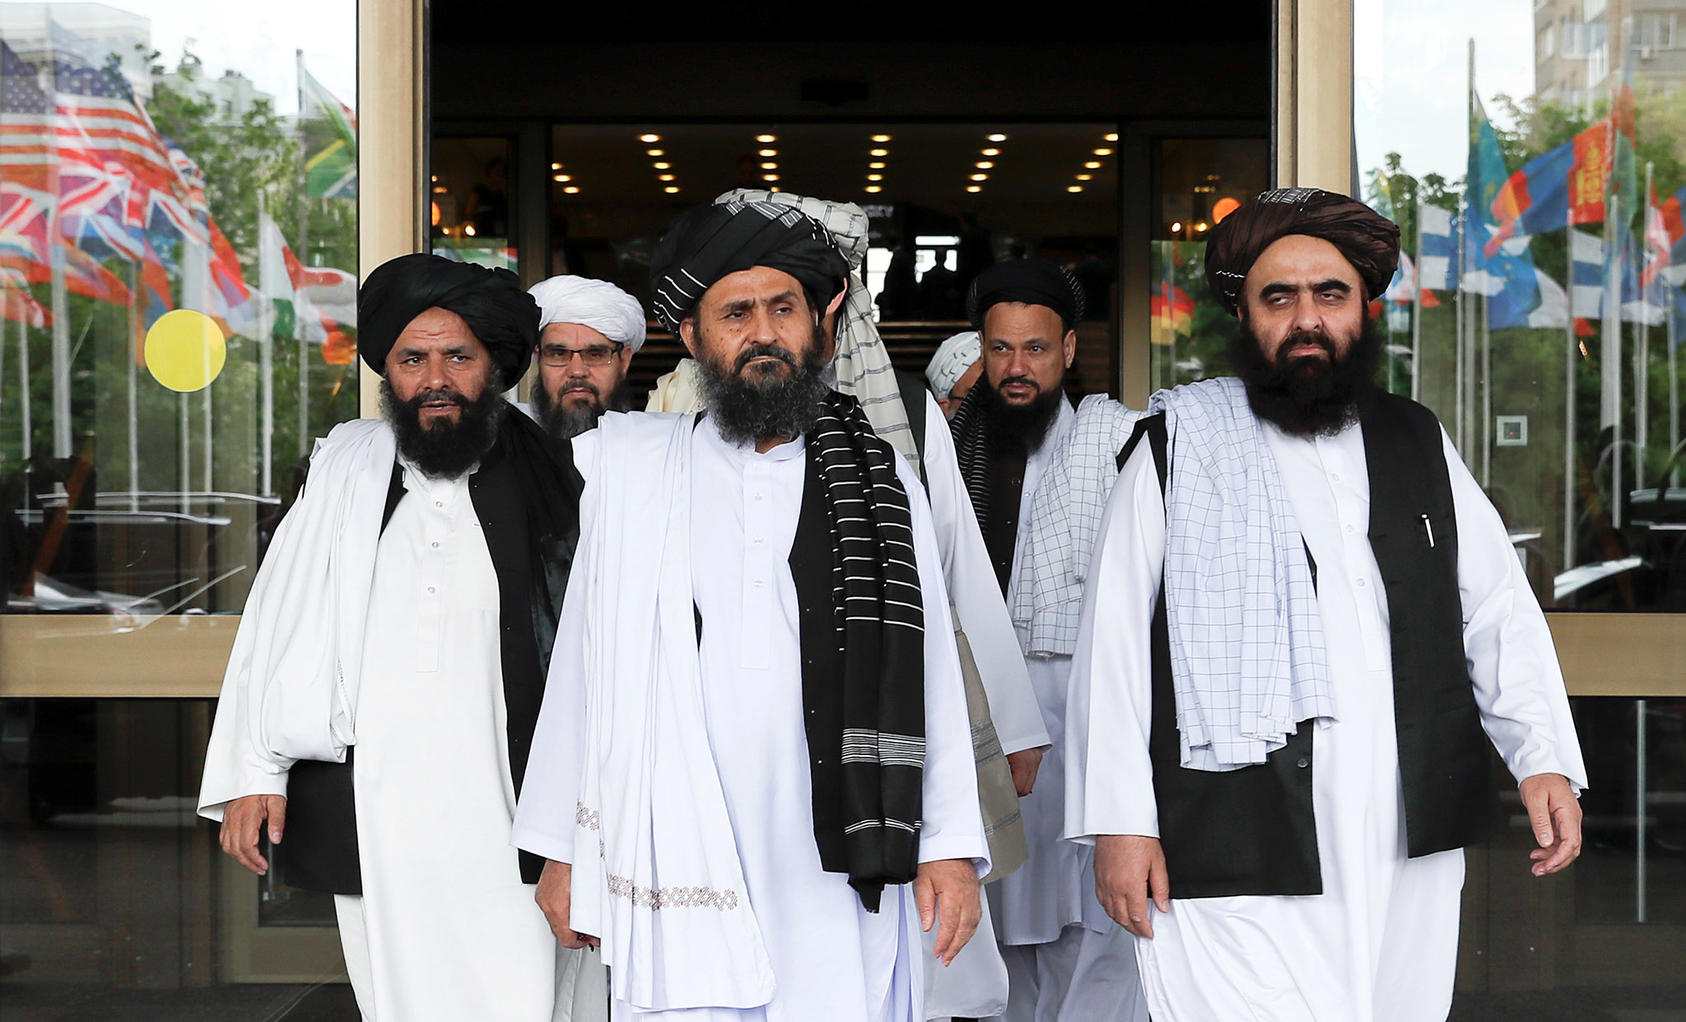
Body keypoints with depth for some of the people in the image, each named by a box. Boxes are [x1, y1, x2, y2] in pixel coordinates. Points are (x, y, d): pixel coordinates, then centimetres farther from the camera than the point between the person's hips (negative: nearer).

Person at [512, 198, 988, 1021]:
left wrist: (952, 847, 0)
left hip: (842, 882, 0)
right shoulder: (626, 473, 8)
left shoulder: (883, 486, 9)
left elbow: (930, 676, 6)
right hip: (676, 883, 0)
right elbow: (581, 671, 9)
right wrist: (562, 850, 7)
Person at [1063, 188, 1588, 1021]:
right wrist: (1118, 822, -5)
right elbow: (1113, 642, 0)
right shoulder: (1178, 449, 3)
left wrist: (1545, 758, 1)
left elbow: (1499, 610, 14)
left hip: (1412, 856, 4)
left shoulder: (1418, 443, 15)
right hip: (1234, 862, -4)